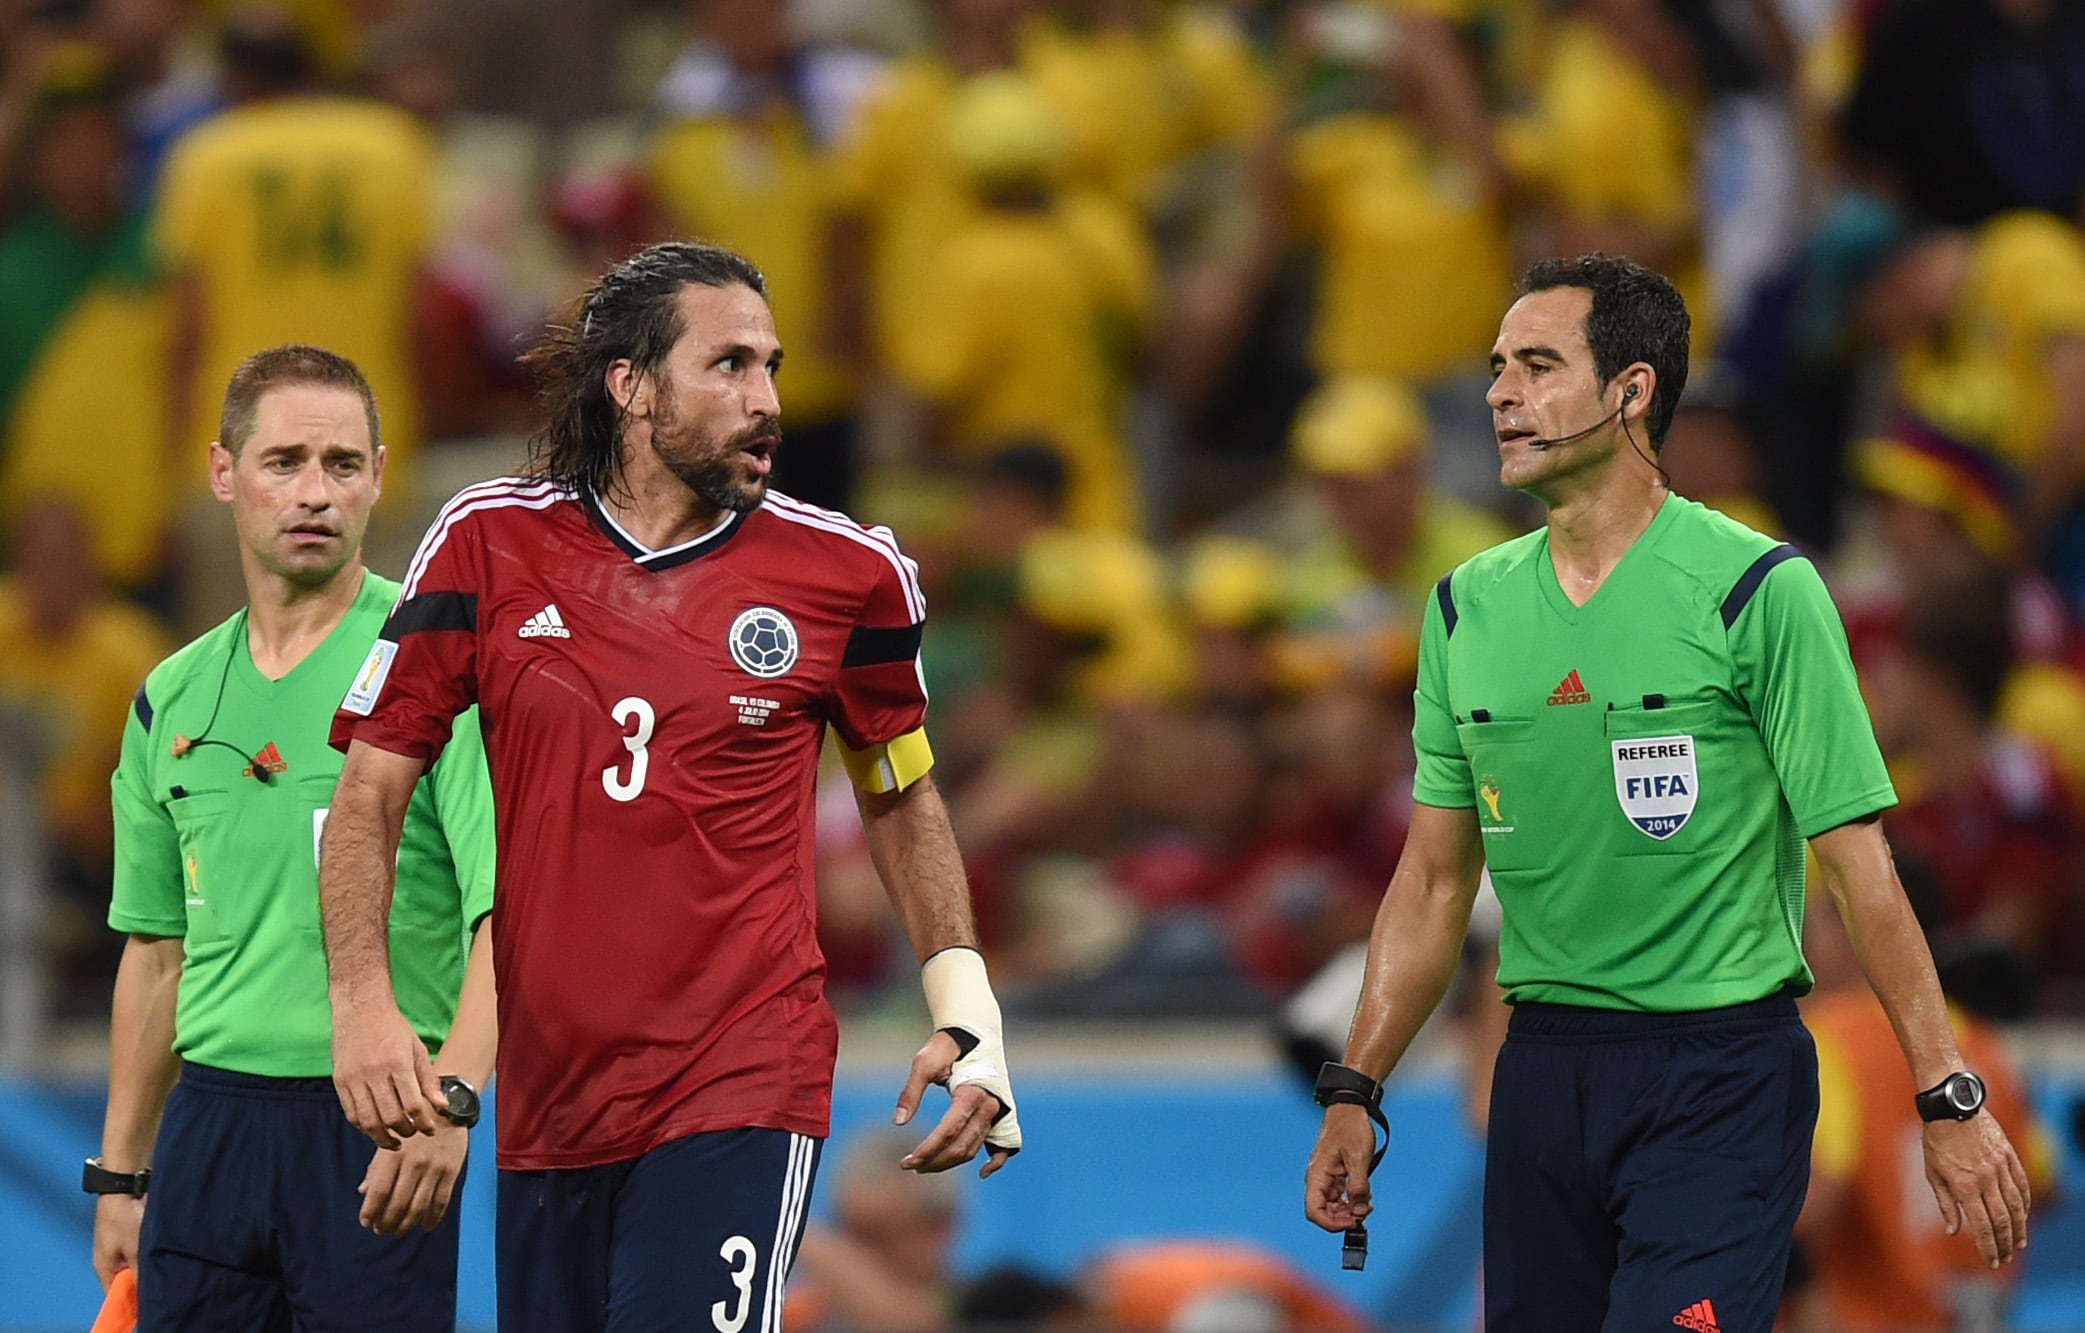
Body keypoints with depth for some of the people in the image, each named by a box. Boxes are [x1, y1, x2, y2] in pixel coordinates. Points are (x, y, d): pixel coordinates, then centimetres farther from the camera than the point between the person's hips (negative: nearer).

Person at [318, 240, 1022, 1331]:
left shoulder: (847, 575, 1)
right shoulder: (490, 544, 1)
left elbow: (901, 795, 17)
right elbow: (369, 794, 5)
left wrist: (967, 1016, 8)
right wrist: (361, 1003, -9)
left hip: (744, 1093, -2)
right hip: (545, 1106, 2)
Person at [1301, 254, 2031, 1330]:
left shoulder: (1759, 588, -7)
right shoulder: (1468, 606, 9)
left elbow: (1855, 863, -9)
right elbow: (1435, 878, 15)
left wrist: (1950, 1101, -12)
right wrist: (1353, 1091, 9)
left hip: (1721, 1074, -5)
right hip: (1543, 1069, 6)